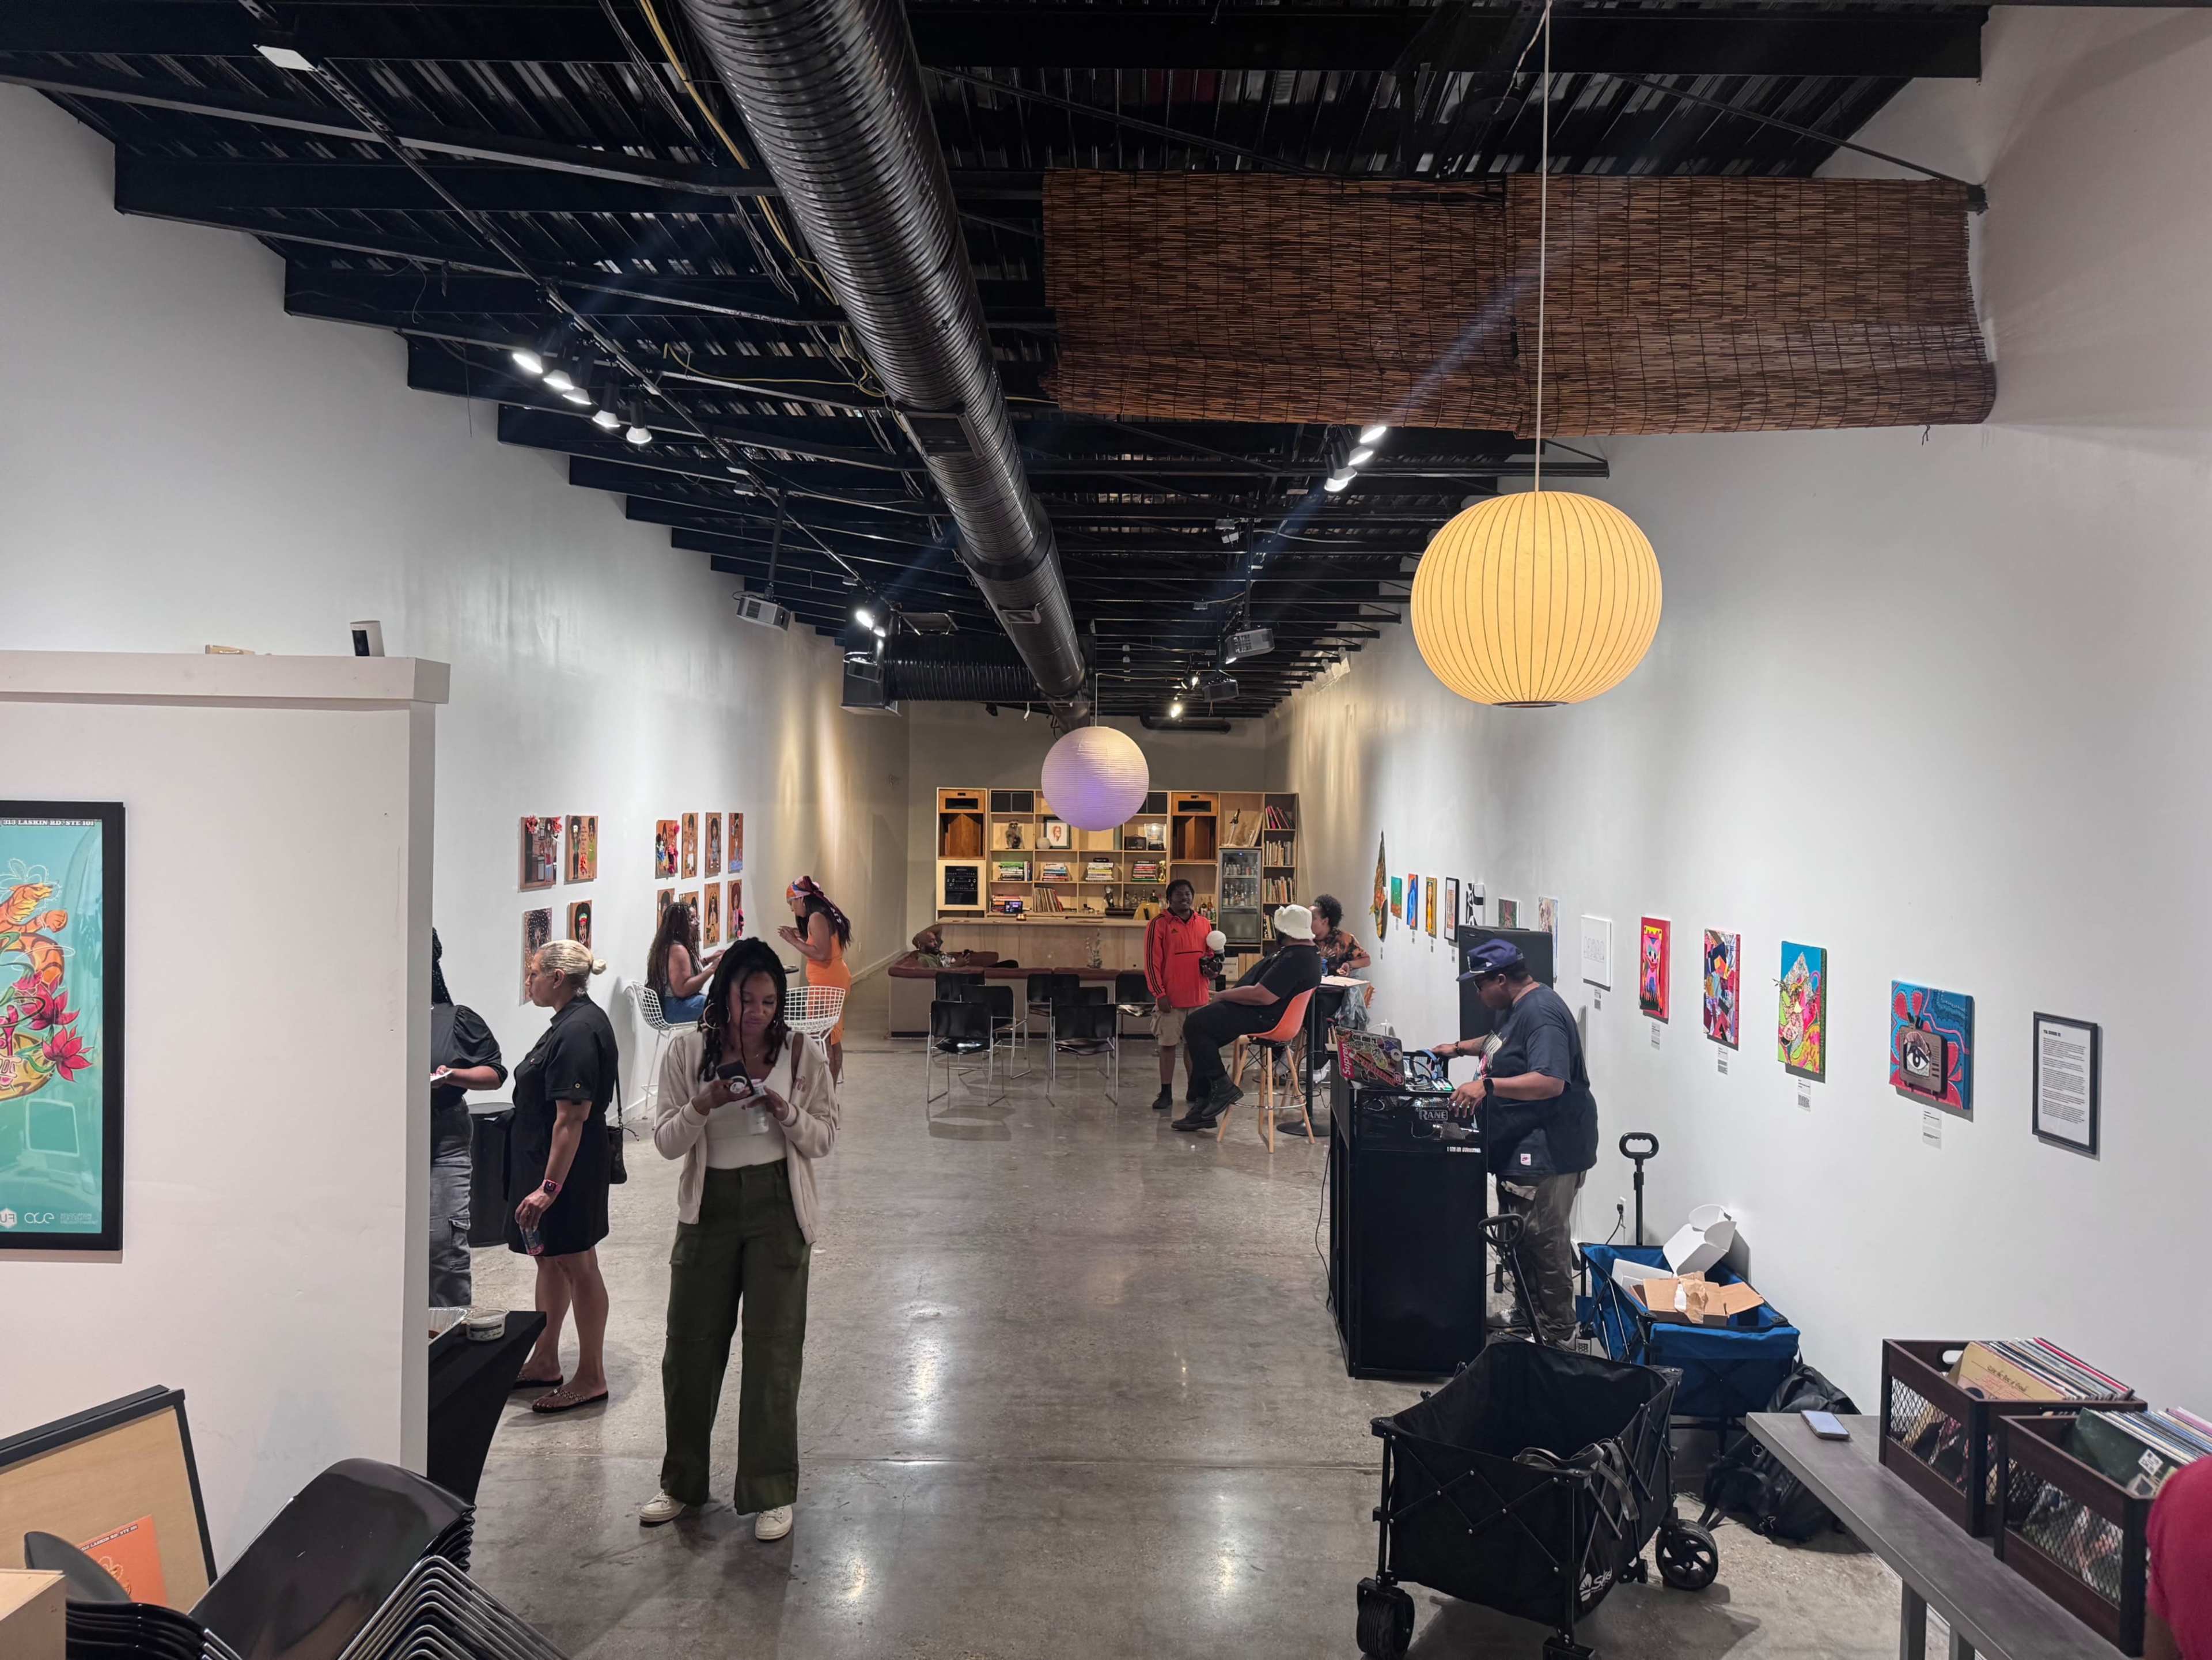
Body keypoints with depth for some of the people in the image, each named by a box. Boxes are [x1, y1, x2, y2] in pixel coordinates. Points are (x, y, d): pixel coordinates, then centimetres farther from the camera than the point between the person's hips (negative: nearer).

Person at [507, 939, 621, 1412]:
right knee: (551, 1261, 19)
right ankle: (544, 1363, 33)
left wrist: (550, 1186, -28)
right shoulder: (577, 1020, 9)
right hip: (544, 1161, 10)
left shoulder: (578, 1031, -23)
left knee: (577, 1266, 0)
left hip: (566, 1167, -10)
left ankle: (591, 1378, 12)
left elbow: (572, 1116, -27)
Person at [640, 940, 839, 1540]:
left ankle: (772, 1492, 15)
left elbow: (825, 1137, 0)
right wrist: (703, 1104, -21)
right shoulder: (688, 1052, -2)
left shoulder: (801, 1054, -4)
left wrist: (786, 1112, -19)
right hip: (708, 1208, 2)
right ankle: (682, 1483, 28)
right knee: (690, 1346, 9)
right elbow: (665, 1141, -3)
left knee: (772, 1349, 2)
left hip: (778, 1209, -1)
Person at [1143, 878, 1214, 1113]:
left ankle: (1193, 1091, 19)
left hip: (1198, 996, 4)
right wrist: (1159, 994, -12)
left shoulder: (1204, 925, 9)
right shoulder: (1159, 924, -5)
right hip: (1170, 998, -4)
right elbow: (1152, 961, -7)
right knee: (1168, 1045, 1)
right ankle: (1166, 1093, 8)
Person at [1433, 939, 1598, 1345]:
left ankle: (1555, 1335, 8)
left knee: (1545, 1244, -3)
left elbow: (1551, 1082, -33)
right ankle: (1529, 1317, 31)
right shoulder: (1520, 1007, 12)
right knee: (1520, 1238, 19)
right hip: (1522, 1146, 11)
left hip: (1548, 1152, -11)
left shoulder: (1541, 1014, -22)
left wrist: (1488, 1086, -36)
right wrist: (1461, 1048, 27)